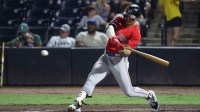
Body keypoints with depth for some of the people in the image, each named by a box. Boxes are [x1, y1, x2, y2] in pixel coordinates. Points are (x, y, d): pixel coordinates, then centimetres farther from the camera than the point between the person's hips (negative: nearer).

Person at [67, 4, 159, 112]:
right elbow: (109, 27, -17)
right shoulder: (120, 19, 3)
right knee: (91, 79, -13)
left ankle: (149, 95, 25)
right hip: (106, 57, 5)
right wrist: (113, 37, -37)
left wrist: (122, 47, -42)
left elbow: (128, 52, -20)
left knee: (129, 91, -2)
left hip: (119, 60, -5)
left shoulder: (135, 33, -13)